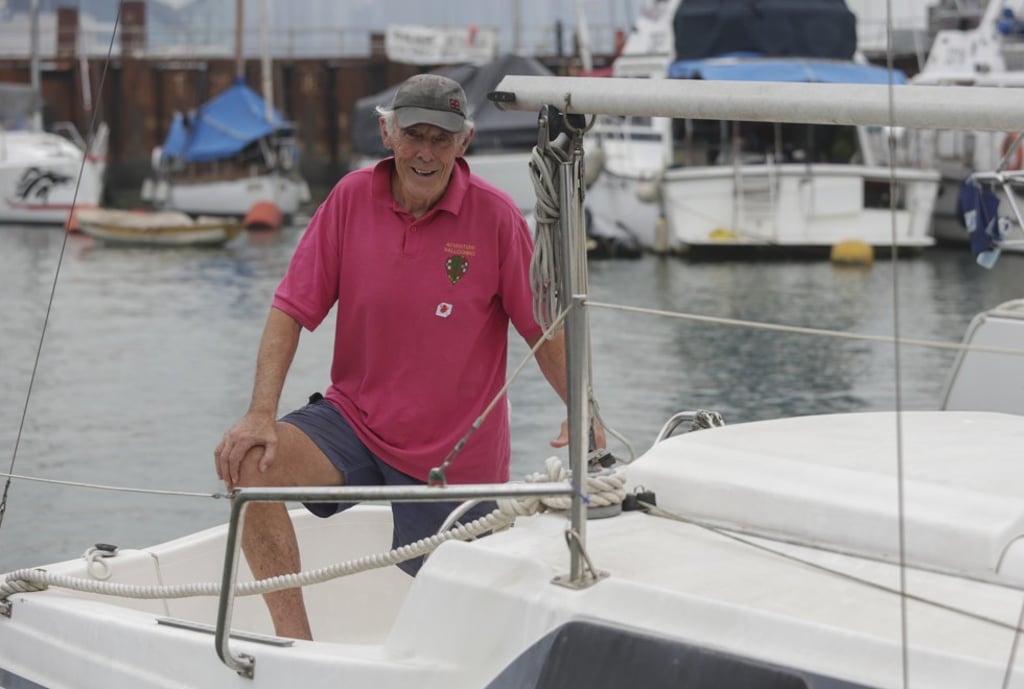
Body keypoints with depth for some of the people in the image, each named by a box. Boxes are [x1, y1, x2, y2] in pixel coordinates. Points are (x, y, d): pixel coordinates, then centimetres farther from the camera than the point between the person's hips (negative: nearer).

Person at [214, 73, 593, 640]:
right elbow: (292, 310, -5)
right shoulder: (352, 198, -4)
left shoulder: (495, 216, -10)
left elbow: (543, 326, -4)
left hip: (454, 454, -2)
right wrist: (261, 413, -16)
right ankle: (295, 650, -20)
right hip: (353, 418, 2)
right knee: (249, 466, -24)